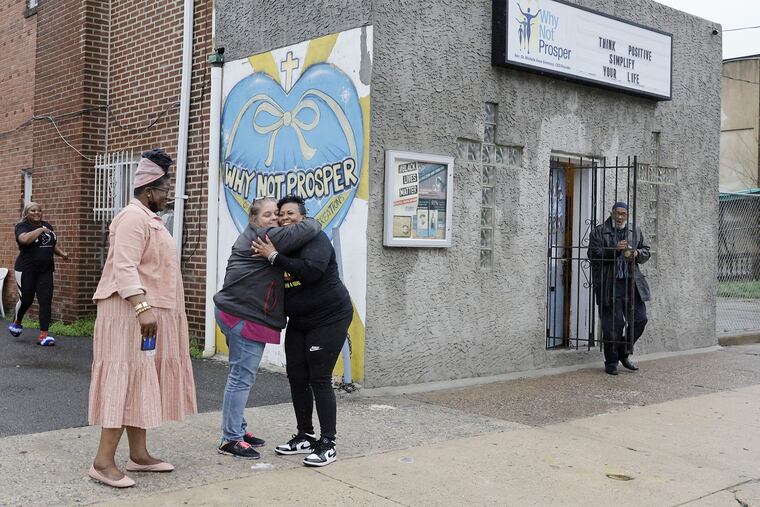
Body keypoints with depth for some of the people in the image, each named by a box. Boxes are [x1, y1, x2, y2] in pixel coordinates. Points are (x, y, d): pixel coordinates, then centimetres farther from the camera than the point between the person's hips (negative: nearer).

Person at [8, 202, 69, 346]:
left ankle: (43, 335, -5)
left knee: (46, 301, -5)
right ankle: (17, 322, 38)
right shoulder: (22, 226, -4)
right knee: (26, 299, 7)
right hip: (26, 270, -4)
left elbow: (54, 245, 23)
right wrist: (40, 230, -18)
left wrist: (62, 253, 5)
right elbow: (25, 239, -26)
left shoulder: (47, 226, 13)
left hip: (45, 270, 4)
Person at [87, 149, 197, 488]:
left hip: (150, 311, 10)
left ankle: (138, 455, 16)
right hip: (132, 312, -10)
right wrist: (142, 307, -33)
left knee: (142, 382, 10)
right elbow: (125, 268, -25)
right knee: (125, 380, -10)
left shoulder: (150, 218, 19)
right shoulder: (134, 217, -14)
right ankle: (103, 462, -7)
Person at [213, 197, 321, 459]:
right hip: (245, 317, -11)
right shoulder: (266, 236, -14)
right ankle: (231, 439, -2)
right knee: (242, 377, -7)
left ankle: (238, 429, 28)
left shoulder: (249, 238, 19)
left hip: (234, 313, 11)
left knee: (241, 375, 17)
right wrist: (314, 222, 0)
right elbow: (306, 230, -21)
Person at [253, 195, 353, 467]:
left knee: (319, 379, -8)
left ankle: (327, 443, 1)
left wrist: (274, 257, -28)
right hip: (299, 321, 8)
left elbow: (312, 271, -33)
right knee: (296, 378, 8)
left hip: (329, 318, -8)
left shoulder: (316, 238, -14)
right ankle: (305, 436, 22)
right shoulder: (280, 243, 8)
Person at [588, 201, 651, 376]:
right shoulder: (599, 232, 2)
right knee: (612, 325, -2)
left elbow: (646, 252, 18)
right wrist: (615, 250, -18)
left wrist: (637, 253, -5)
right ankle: (611, 362, 12)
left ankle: (624, 353, 24)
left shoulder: (635, 231, 15)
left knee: (640, 319, 3)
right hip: (610, 285, -4)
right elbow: (593, 254, -7)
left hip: (632, 283, 4)